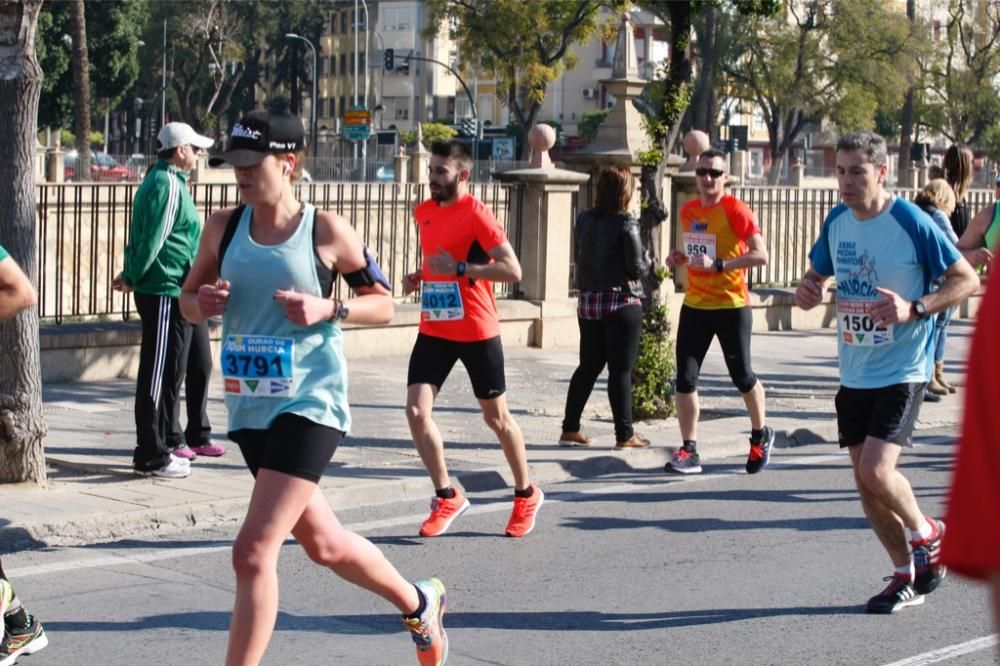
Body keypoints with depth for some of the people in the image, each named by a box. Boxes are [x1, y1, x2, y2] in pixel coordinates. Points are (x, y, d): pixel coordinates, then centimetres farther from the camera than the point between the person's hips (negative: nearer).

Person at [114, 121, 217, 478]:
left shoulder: (160, 180, 17)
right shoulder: (169, 185, -15)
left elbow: (143, 237, 18)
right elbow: (152, 239, -19)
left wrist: (131, 273, 13)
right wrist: (132, 277, -8)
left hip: (171, 293, 10)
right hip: (166, 292, -10)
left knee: (169, 371, 17)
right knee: (159, 374, -7)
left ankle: (164, 442, 27)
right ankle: (151, 456, -3)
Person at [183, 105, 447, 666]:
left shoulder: (327, 231, -8)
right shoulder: (224, 227, 3)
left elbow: (384, 304, 1)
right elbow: (189, 298, 13)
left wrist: (328, 309, -17)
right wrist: (202, 304, -10)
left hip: (311, 403, -6)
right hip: (250, 407, 6)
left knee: (254, 553, -16)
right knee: (323, 544, 20)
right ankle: (420, 604, 46)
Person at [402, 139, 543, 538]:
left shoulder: (476, 214, -14)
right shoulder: (423, 213, 8)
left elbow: (512, 270, -20)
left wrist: (459, 268, -25)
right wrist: (420, 277, 7)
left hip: (476, 332, -6)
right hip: (434, 330, 6)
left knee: (496, 417, 8)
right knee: (416, 410, -7)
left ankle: (527, 495, 28)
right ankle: (447, 497, 7)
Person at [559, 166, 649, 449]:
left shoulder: (585, 219, 3)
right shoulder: (625, 223, -14)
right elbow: (636, 267, -12)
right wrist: (646, 263, 7)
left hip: (588, 300, 6)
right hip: (621, 302, -6)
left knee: (588, 367, 14)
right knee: (621, 370, 0)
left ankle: (570, 429, 15)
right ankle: (625, 435, 5)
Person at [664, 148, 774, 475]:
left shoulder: (735, 210, -12)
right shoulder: (688, 211, 8)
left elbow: (761, 254, -20)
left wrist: (718, 264, -28)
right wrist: (681, 258, 2)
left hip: (731, 306, -5)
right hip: (694, 305, 5)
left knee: (742, 377, 9)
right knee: (685, 378, -4)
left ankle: (761, 436, 33)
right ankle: (689, 451, 1)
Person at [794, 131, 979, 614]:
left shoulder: (912, 223, -14)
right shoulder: (836, 221, 4)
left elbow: (967, 279, -9)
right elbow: (818, 273, 20)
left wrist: (914, 309, -23)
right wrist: (807, 290, -4)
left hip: (902, 371, -6)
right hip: (854, 372, 6)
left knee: (876, 471, -17)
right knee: (865, 480, 8)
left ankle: (928, 534, 13)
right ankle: (906, 575, 24)